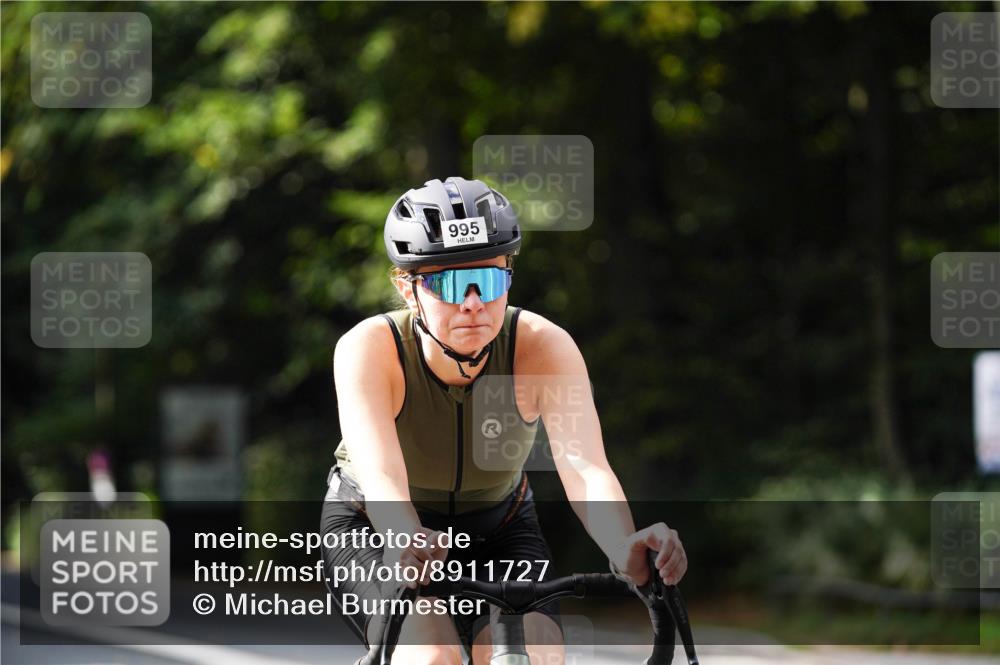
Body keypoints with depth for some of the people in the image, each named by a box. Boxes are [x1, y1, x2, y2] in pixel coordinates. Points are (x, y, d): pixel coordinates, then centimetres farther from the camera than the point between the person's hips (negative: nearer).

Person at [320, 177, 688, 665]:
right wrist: (409, 543, -65)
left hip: (496, 529, 2)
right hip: (374, 528, -2)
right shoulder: (369, 349, -29)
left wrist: (626, 549, -59)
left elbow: (585, 469, -37)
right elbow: (381, 476, -43)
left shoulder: (543, 347, -25)